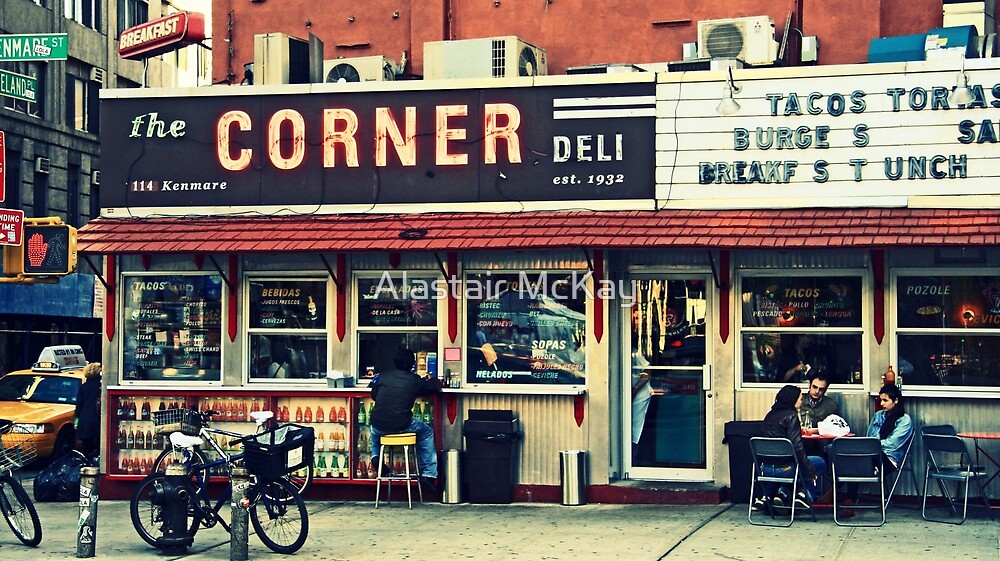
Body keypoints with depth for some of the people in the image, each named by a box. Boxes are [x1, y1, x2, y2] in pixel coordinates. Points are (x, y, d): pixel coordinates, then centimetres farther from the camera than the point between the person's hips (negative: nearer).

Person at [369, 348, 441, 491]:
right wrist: (430, 379, 38)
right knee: (427, 432, 27)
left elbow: (373, 396, 19)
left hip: (379, 427, 2)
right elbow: (436, 387, 16)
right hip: (402, 426, -2)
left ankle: (375, 455, 22)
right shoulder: (415, 380, -1)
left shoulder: (383, 376, 4)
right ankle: (428, 473, 24)